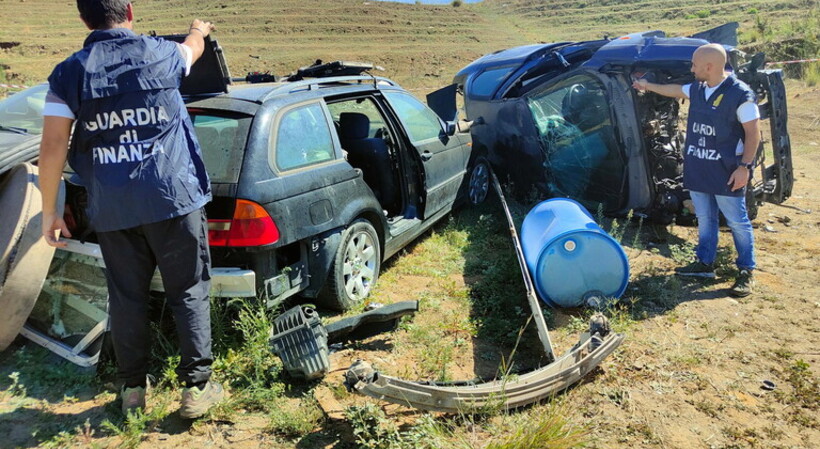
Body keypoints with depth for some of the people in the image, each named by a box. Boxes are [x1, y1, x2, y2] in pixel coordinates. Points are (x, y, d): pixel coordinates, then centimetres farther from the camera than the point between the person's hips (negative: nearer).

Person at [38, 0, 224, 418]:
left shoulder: (69, 73, 2)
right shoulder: (160, 54, 1)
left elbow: (53, 149, -2)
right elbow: (193, 47, 26)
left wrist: (49, 211, 7)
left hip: (111, 207, 2)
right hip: (173, 195, -1)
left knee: (126, 296, 14)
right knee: (189, 292, 7)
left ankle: (133, 387, 27)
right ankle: (196, 387, 12)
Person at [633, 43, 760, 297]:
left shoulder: (740, 94, -15)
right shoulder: (697, 90, 6)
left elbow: (753, 133, -13)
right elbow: (675, 90, 28)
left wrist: (745, 166, -18)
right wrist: (648, 86, 38)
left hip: (726, 173, -7)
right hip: (698, 171, 7)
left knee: (737, 222, 1)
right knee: (704, 219, 15)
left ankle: (746, 272, 11)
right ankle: (705, 263, 27)